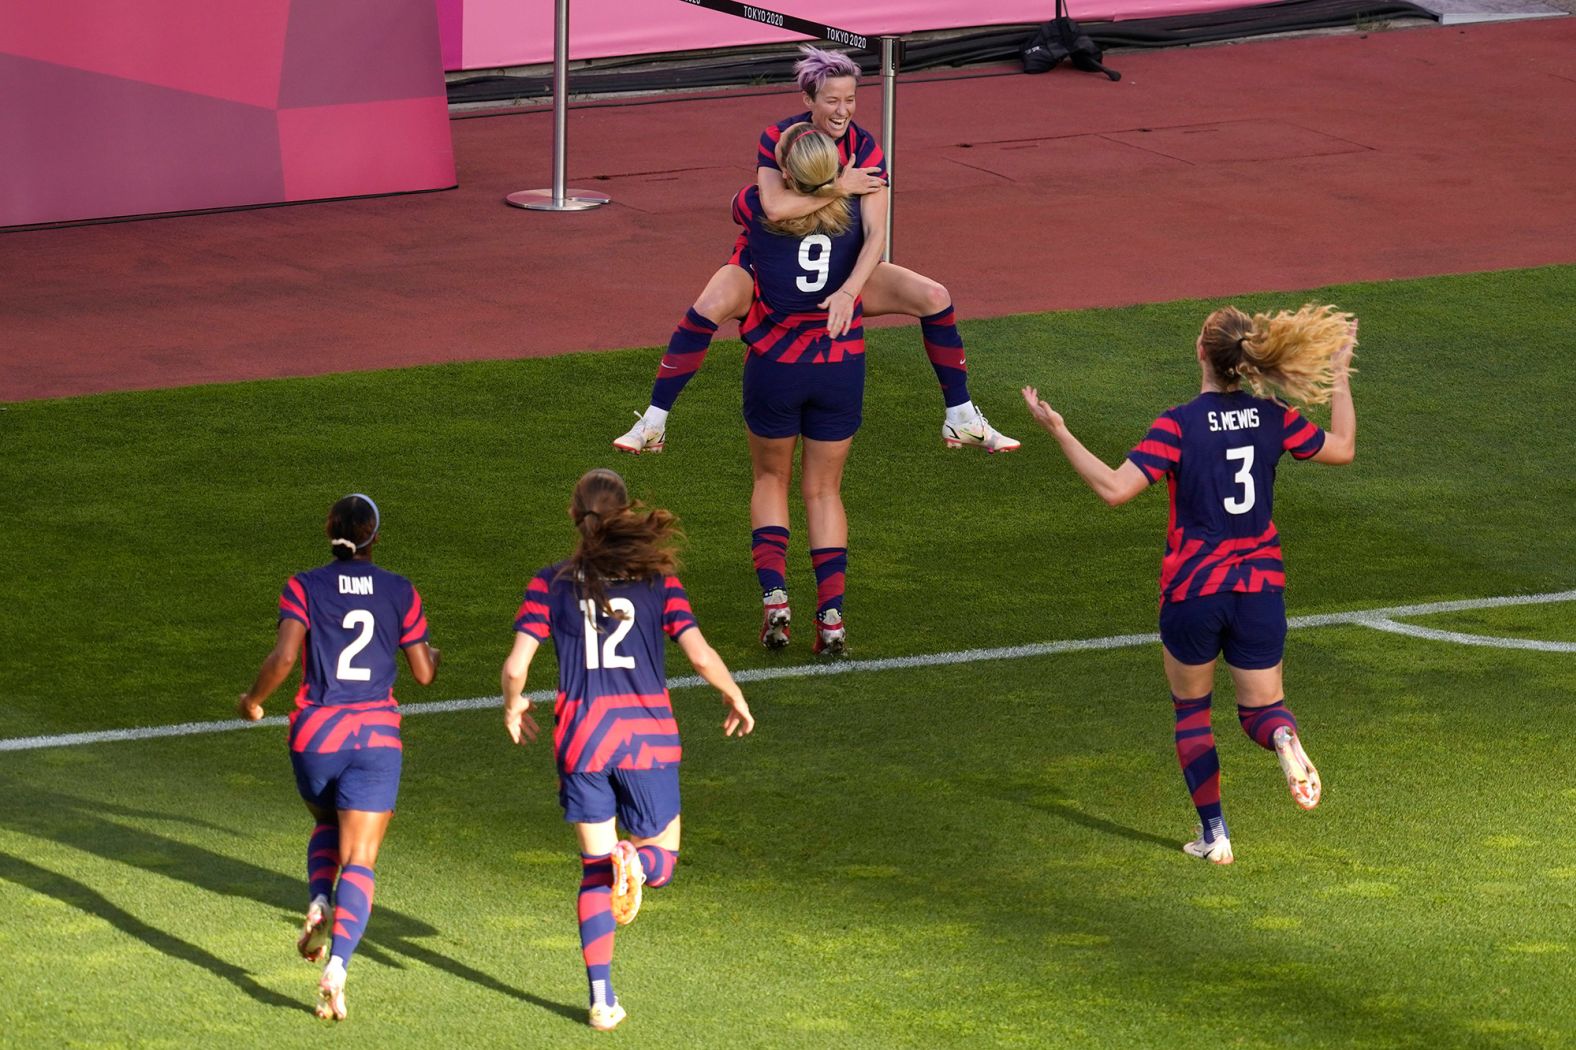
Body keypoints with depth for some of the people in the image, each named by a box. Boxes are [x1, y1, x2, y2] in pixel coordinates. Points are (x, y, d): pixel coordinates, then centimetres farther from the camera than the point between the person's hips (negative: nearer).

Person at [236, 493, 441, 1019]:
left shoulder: (304, 588, -2)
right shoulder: (400, 592, 2)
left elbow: (283, 657, -14)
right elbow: (423, 673, 6)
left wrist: (253, 699, 4)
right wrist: (433, 654, 29)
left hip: (315, 734, 1)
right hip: (377, 737, -1)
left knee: (327, 824, 30)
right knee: (360, 861, -2)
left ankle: (319, 902, 1)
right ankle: (337, 966, -23)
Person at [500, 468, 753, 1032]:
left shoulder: (552, 583, 1)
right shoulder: (657, 578, 0)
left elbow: (515, 666, -6)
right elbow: (700, 654, -8)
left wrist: (512, 709, 16)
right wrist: (735, 697, 11)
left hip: (580, 734, 1)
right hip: (647, 732, -1)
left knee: (595, 869, 12)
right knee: (661, 862, 14)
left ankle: (601, 999, 2)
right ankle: (635, 862, -25)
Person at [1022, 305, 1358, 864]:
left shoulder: (1179, 426, -15)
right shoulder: (1271, 418, -3)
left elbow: (1114, 487, -23)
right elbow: (1342, 448, 12)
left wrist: (1059, 431, -18)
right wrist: (1340, 377, 23)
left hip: (1192, 592, -2)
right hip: (1260, 587, 3)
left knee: (1191, 712, 18)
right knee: (1260, 709, 12)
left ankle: (1213, 834, 12)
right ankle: (1284, 738, -26)